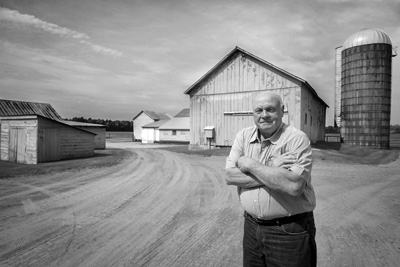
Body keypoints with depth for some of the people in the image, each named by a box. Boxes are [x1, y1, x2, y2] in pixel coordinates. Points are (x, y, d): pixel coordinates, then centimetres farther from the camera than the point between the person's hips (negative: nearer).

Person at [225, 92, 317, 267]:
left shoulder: (297, 139, -14)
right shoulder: (243, 136, 0)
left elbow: (294, 185, -28)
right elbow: (230, 176, -10)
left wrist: (250, 164, -19)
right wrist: (271, 170, -19)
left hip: (290, 231, -4)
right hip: (252, 226, 5)